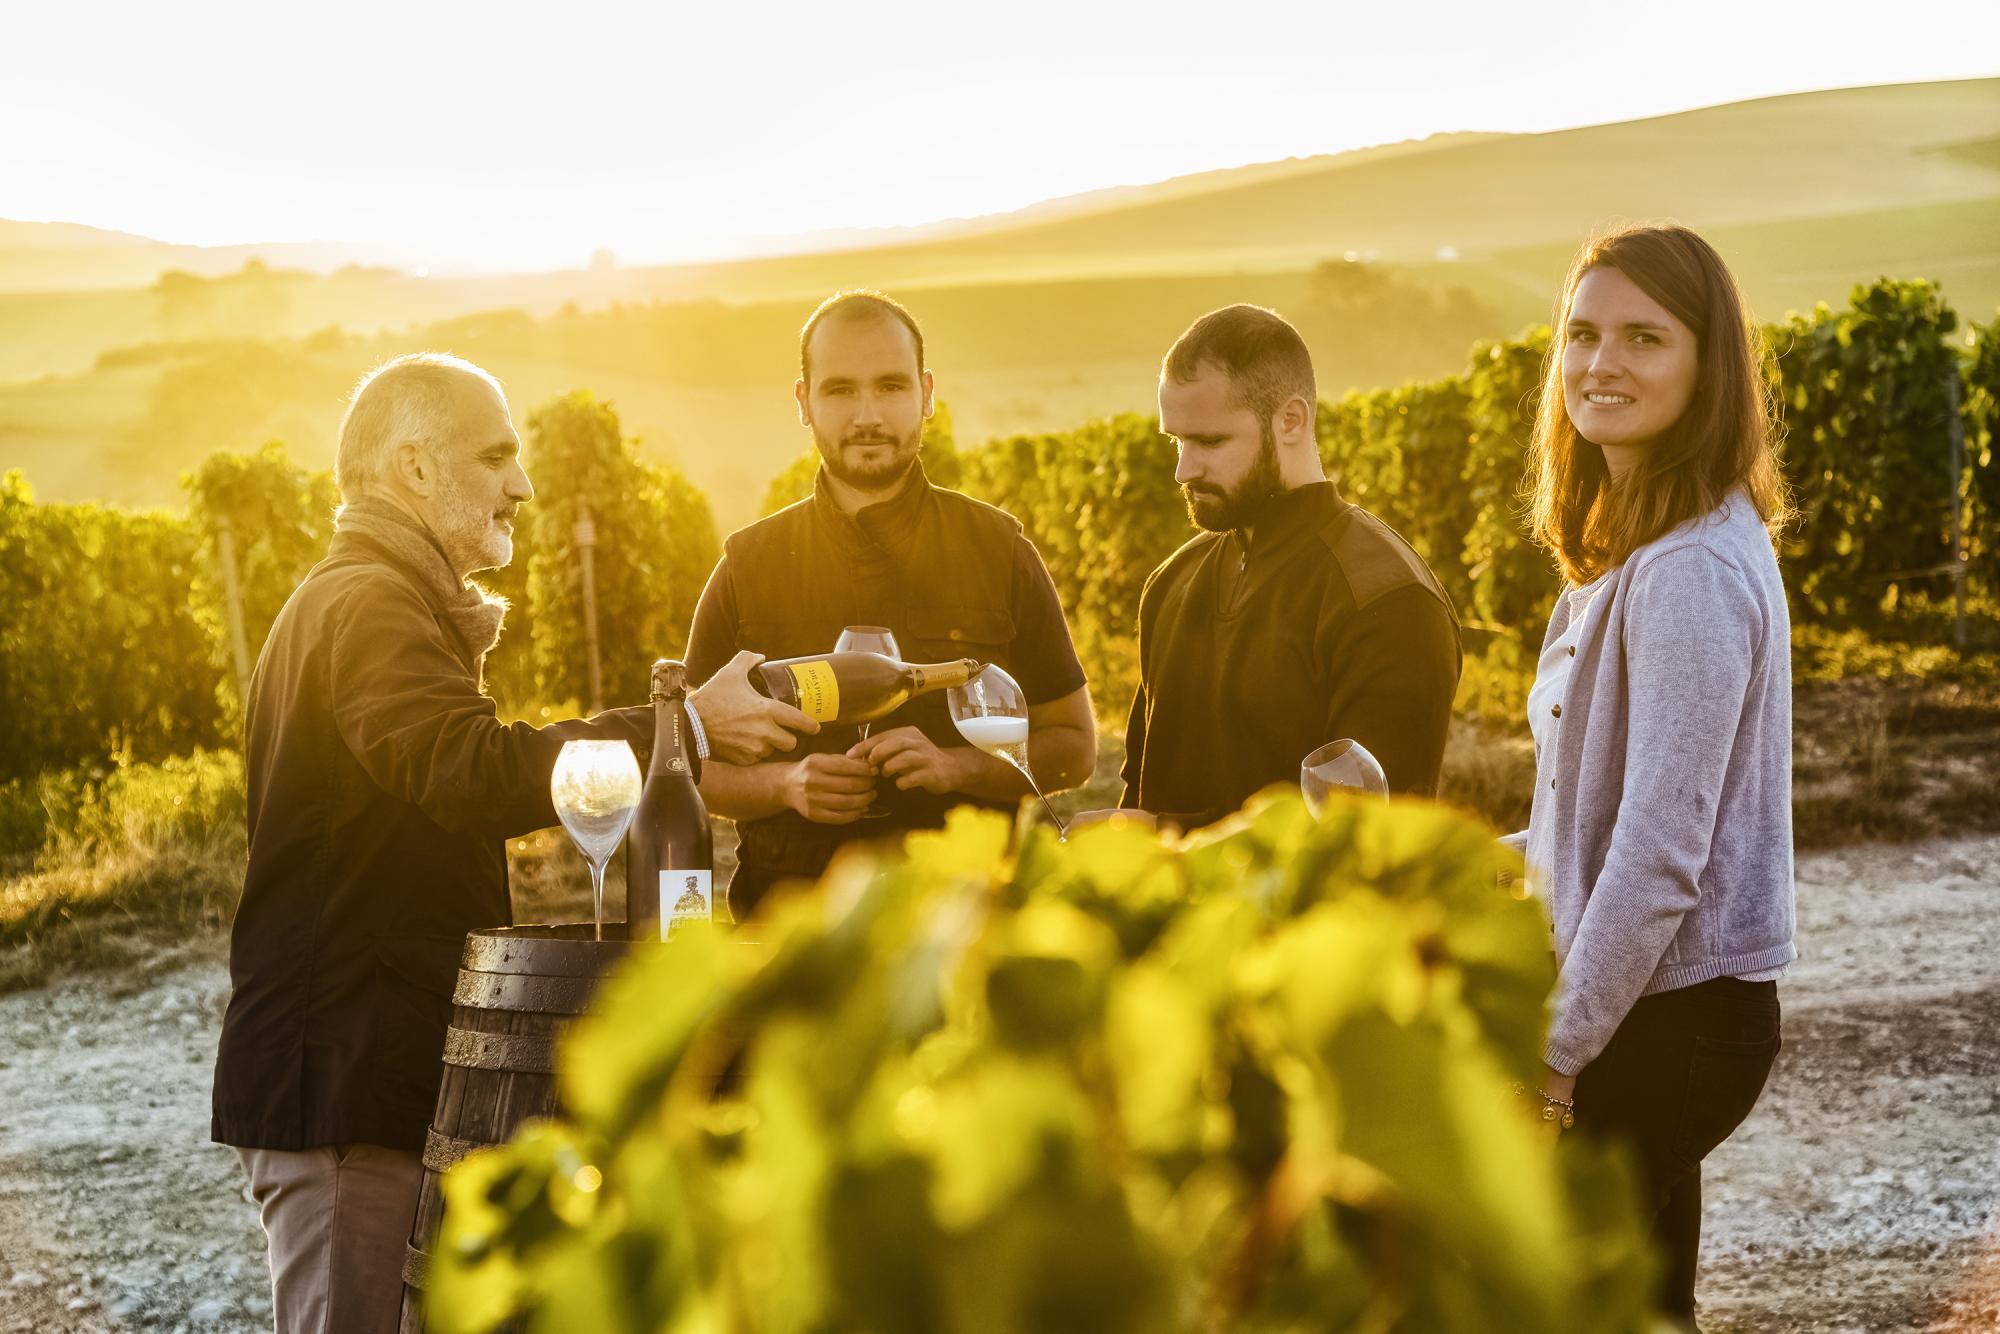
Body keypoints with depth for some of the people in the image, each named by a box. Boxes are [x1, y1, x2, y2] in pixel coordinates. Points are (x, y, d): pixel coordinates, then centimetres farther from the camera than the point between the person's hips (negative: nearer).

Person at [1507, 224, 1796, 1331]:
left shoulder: (1692, 573, -20)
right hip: (1653, 1004, 10)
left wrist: (1552, 1058, -18)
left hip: (1665, 1020, -10)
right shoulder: (1642, 550, 12)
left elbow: (1659, 852, -23)